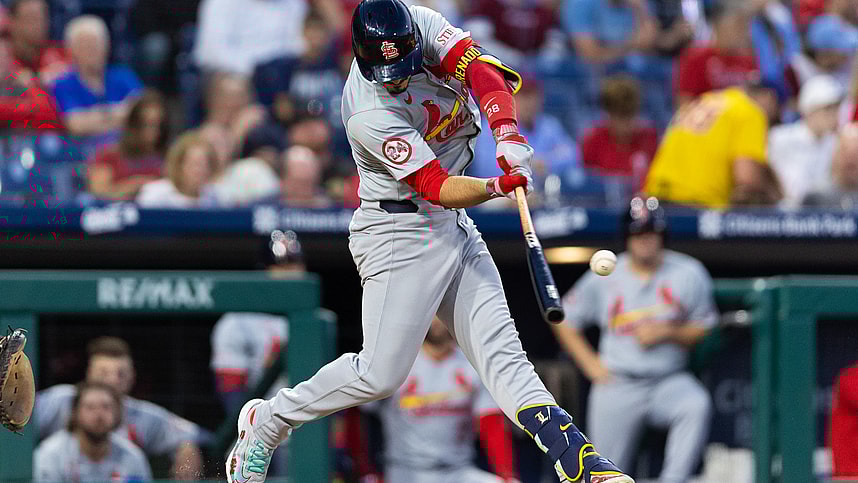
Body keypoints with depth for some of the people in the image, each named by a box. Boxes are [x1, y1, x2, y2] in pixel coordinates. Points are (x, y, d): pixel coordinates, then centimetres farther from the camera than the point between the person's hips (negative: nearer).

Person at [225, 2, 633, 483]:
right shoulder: (370, 116, -27)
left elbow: (480, 69, -18)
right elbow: (437, 187, -28)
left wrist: (508, 134, -35)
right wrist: (496, 187, -45)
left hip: (454, 227, 7)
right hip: (399, 232, -7)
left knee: (500, 348, -1)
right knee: (381, 374, -8)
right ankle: (267, 421, 10)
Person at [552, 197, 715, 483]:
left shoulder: (689, 274, 0)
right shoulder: (602, 279, 2)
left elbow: (706, 330, 3)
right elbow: (564, 321, 11)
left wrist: (666, 333, -14)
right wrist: (591, 364, 1)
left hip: (670, 381, 0)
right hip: (617, 384, 0)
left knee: (697, 405, -34)